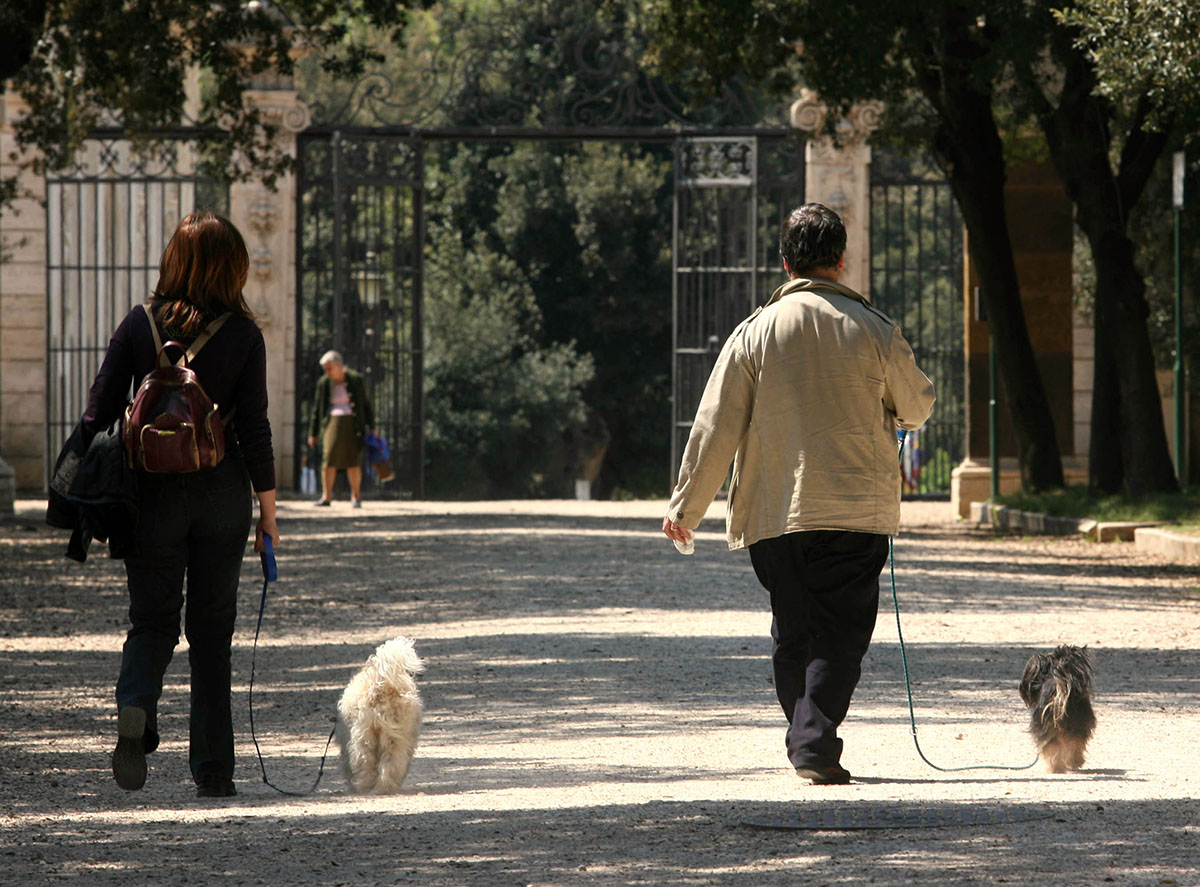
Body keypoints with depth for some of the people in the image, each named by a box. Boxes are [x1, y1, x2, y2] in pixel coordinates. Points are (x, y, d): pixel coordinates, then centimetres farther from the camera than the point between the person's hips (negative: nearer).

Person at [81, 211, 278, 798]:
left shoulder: (139, 326, -2)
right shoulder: (242, 334, -5)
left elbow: (99, 412, -3)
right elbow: (254, 426, -5)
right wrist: (267, 507, 3)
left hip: (153, 491, 0)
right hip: (222, 491, 0)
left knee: (152, 619, 9)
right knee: (212, 628, 10)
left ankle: (135, 707, -24)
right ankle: (213, 768, 11)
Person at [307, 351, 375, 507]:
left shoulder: (356, 380, -1)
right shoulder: (324, 383, 5)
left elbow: (365, 405, 5)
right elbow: (317, 408, 11)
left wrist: (371, 426, 1)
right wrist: (313, 433, 10)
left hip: (352, 423, -2)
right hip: (332, 422, 2)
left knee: (353, 461, -4)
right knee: (328, 457, -12)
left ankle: (356, 497, 7)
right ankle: (326, 496, -12)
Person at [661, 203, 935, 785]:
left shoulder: (754, 333, 1)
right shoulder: (873, 330, -2)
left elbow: (715, 426, 0)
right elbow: (917, 406, 12)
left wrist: (686, 506, 7)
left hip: (772, 513, 2)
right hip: (856, 512, -2)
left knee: (792, 636, 13)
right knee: (841, 633, -1)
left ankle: (805, 744, 17)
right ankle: (816, 743, -16)